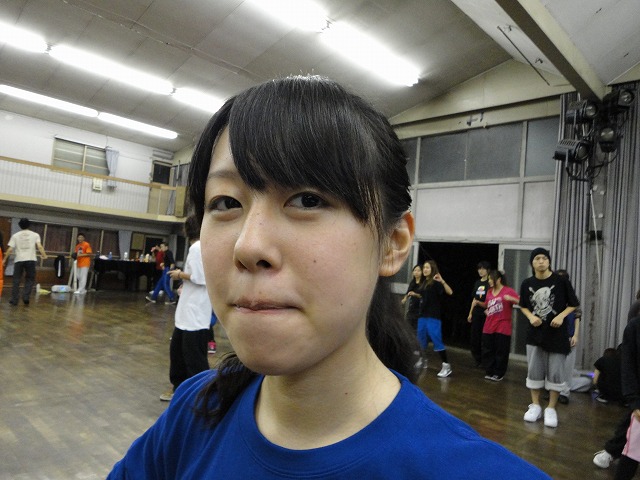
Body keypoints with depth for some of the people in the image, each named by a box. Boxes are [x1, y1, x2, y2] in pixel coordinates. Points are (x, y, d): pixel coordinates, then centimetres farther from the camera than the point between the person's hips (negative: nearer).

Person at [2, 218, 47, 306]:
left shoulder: (15, 235, 8)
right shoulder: (35, 235, 6)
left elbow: (10, 249, 4)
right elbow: (39, 247, -7)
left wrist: (4, 259, 13)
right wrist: (44, 255, 0)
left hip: (19, 260, 1)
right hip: (30, 260, -1)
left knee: (16, 280, 9)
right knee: (30, 279, 10)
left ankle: (14, 300, 10)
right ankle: (26, 297, -4)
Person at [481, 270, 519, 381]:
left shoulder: (508, 290, -8)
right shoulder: (489, 292, 11)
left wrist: (511, 299, -29)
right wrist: (487, 311, 9)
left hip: (502, 328, -6)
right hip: (488, 327, 6)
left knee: (501, 352, 4)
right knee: (487, 351, 9)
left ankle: (499, 374, 18)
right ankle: (490, 372, 21)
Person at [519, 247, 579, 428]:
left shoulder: (561, 281, -9)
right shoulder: (527, 283, -1)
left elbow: (573, 304, 0)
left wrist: (561, 316, -16)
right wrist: (531, 317, -8)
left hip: (557, 334, -2)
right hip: (535, 333, 2)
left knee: (555, 372, 3)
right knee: (534, 370, 8)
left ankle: (551, 409, 17)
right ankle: (535, 406, 22)